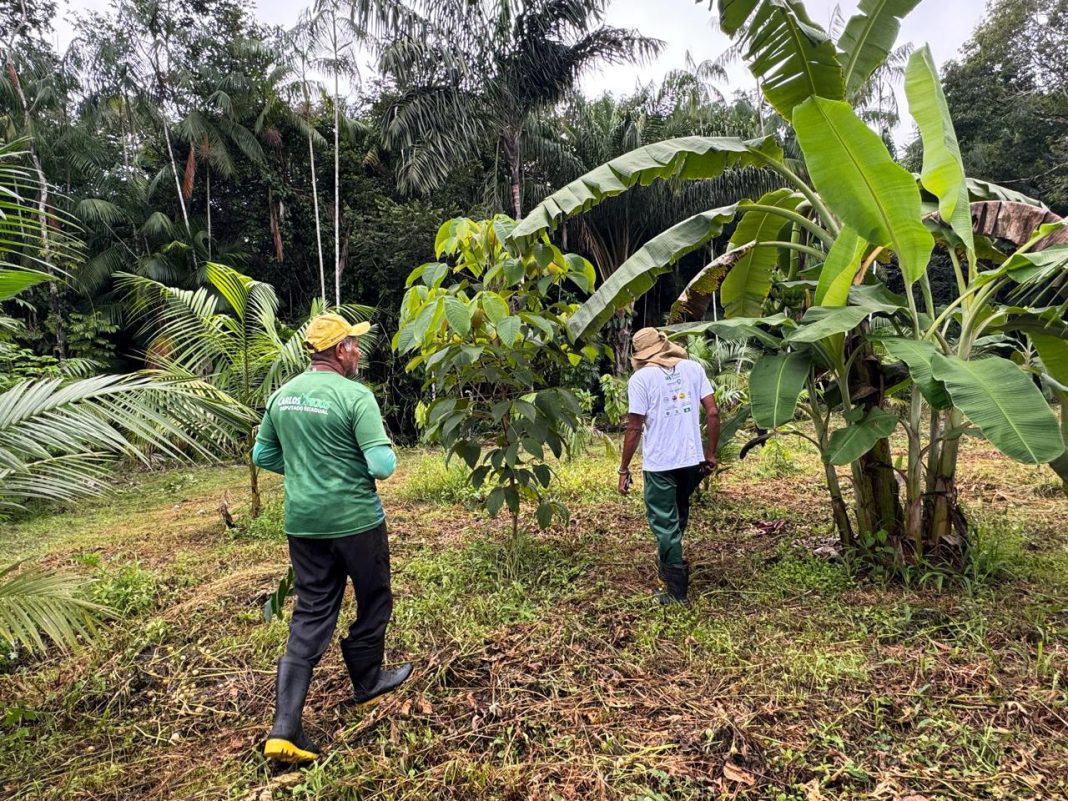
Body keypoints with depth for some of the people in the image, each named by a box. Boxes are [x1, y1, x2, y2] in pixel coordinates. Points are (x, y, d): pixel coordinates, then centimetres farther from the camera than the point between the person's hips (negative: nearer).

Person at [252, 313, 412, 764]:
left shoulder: (282, 395, 4)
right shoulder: (355, 395, -17)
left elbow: (262, 456, 13)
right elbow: (383, 466, -21)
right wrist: (383, 454, 1)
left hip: (303, 522, 6)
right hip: (355, 520, -5)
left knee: (310, 615, 12)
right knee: (374, 601, 18)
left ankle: (284, 729, 8)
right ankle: (367, 684, 38)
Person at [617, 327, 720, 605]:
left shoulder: (641, 378, -8)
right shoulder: (693, 368, 4)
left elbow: (634, 428, -10)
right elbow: (713, 412, 0)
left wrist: (624, 469, -2)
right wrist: (710, 454, 10)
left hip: (659, 464, -5)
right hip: (692, 459, 5)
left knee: (665, 525, 7)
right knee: (678, 517, 24)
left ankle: (677, 590, 11)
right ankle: (669, 569, 42)